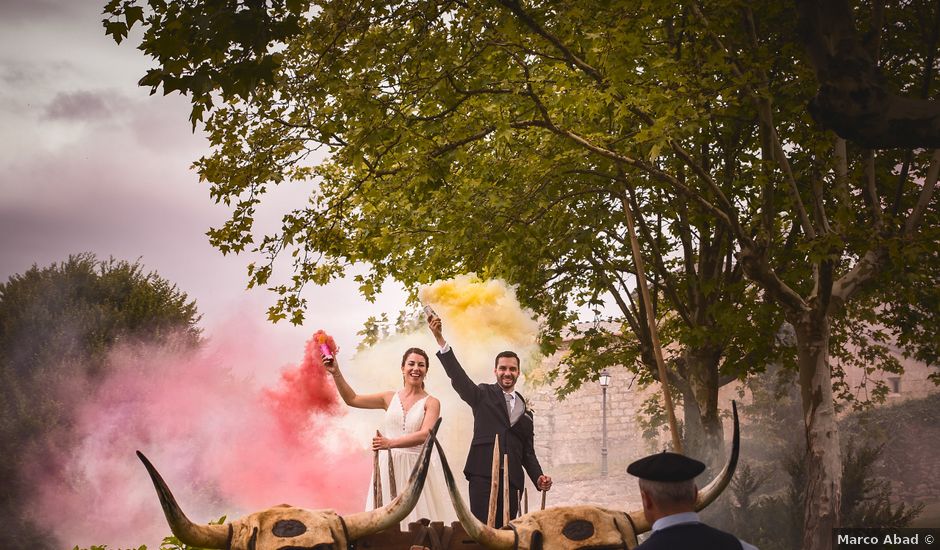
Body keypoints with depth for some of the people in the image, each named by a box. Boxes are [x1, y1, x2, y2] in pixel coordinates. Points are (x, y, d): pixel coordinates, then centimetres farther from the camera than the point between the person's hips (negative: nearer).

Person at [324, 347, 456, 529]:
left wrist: (391, 443, -25)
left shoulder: (431, 403, 1)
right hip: (389, 466, 3)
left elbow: (424, 435, -14)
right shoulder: (391, 398, 11)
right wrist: (336, 373, 2)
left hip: (417, 468, -3)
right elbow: (352, 399, 12)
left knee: (418, 519, -7)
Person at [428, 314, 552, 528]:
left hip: (512, 479, 4)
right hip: (483, 474, -3)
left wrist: (538, 477, 3)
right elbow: (457, 376, -6)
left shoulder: (525, 410, 20)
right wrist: (440, 340, -18)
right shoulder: (484, 395, 9)